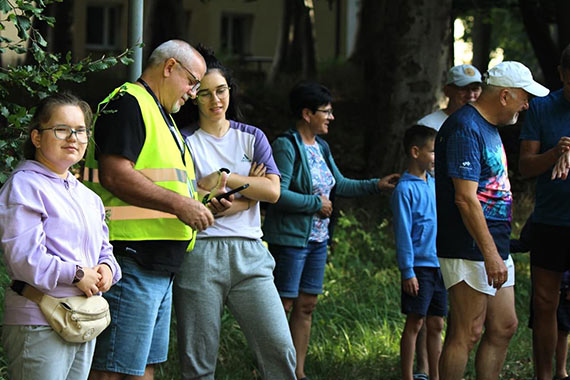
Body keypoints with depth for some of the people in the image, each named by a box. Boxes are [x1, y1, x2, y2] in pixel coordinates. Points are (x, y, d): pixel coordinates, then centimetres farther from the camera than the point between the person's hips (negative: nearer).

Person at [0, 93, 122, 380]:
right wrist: (77, 274, -16)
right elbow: (23, 257, -19)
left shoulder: (87, 196, 19)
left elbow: (103, 250, 27)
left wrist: (107, 268, 3)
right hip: (39, 325, -8)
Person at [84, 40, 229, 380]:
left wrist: (200, 206, 14)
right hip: (132, 259, -11)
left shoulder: (161, 115, 26)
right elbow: (116, 175, -21)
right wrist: (178, 204, -19)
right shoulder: (128, 104, -8)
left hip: (160, 265, 11)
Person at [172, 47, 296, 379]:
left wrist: (224, 179, -5)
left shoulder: (252, 137, 16)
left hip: (249, 254, 3)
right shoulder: (184, 140, 4)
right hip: (199, 254, -3)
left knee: (280, 350, -8)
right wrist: (248, 187, -1)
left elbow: (273, 191, 3)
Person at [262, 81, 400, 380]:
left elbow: (339, 185, 24)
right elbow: (278, 194, -23)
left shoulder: (321, 147, 13)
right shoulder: (287, 147, -14)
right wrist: (316, 203, -14)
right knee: (283, 306, -6)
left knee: (306, 305, 10)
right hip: (290, 239, -9)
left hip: (317, 240, 9)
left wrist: (376, 185, 17)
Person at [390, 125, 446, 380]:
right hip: (419, 266, -7)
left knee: (436, 325, 9)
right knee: (415, 323, -3)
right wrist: (408, 272, -14)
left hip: (440, 265, 7)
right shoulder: (405, 189, -9)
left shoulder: (434, 184, 12)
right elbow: (403, 234, -11)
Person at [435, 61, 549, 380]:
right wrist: (491, 255, -24)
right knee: (468, 333, -8)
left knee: (504, 327, 12)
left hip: (494, 247, 10)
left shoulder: (490, 128, 17)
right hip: (470, 250, -10)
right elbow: (465, 198, -22)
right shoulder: (465, 128, -16)